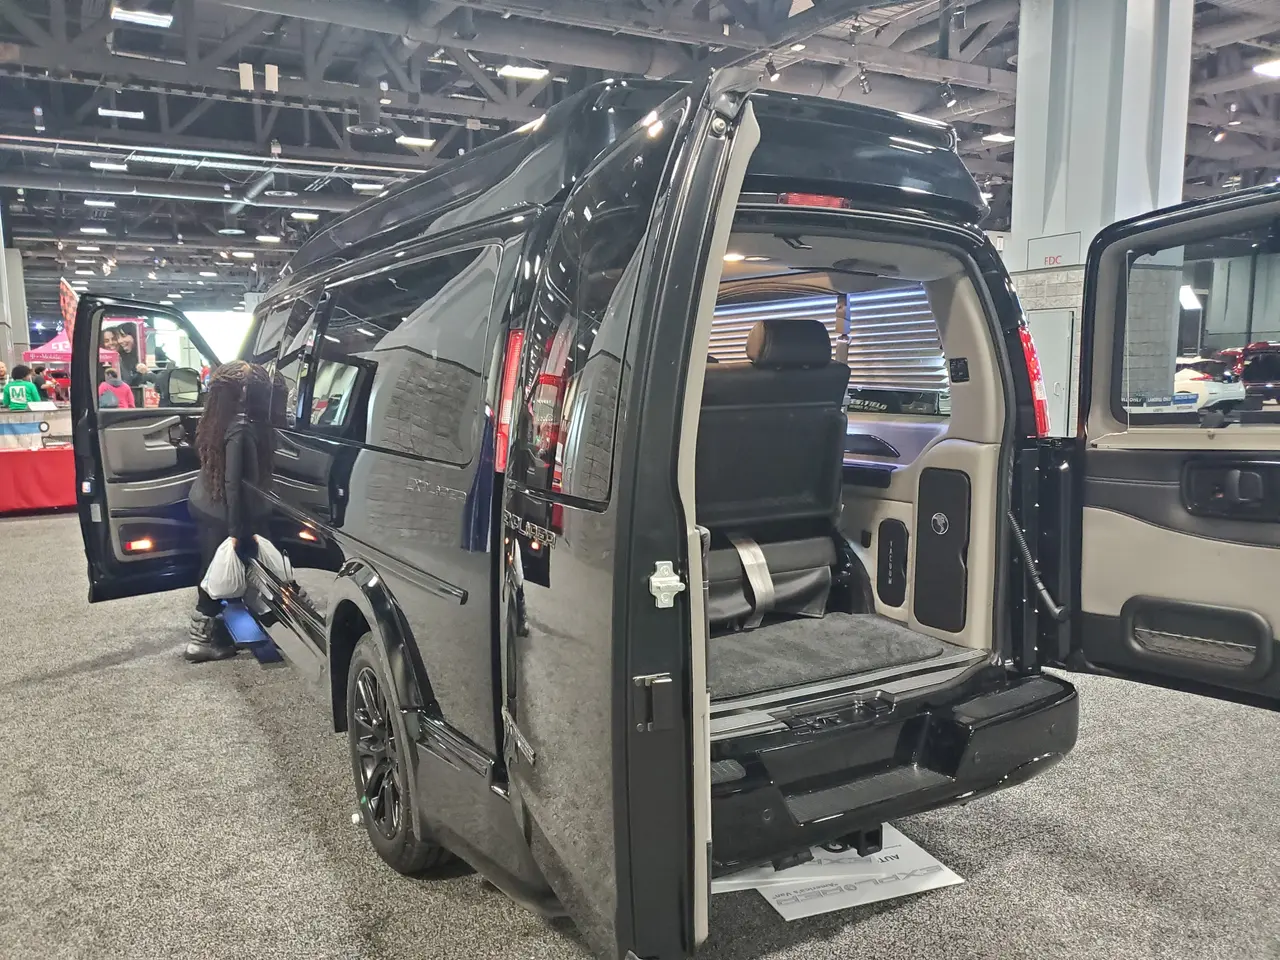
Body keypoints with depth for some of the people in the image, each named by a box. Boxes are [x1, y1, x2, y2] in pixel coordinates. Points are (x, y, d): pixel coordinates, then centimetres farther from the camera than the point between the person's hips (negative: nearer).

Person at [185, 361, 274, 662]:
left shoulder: (218, 420, 0)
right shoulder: (242, 428, -26)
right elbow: (234, 484, -25)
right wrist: (237, 530, -20)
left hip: (201, 502, 9)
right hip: (218, 512, -9)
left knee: (213, 570, 21)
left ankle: (206, 630, 36)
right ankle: (200, 641, 19)